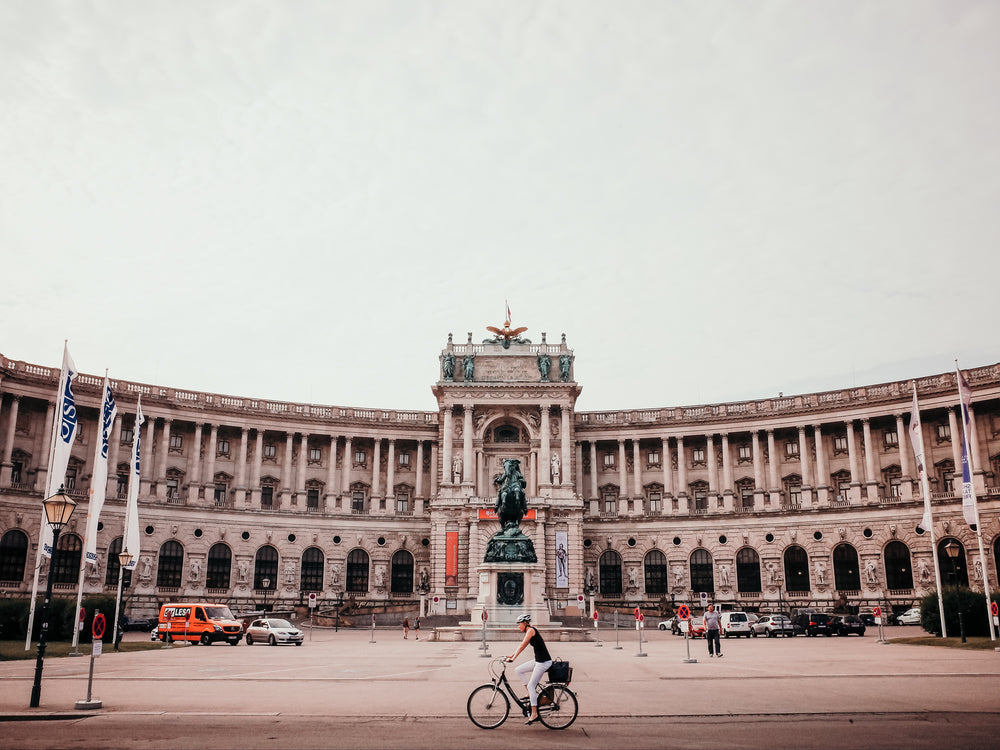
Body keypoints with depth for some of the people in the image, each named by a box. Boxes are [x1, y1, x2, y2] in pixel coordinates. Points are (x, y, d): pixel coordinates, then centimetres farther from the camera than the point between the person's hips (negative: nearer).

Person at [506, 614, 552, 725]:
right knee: (519, 670, 10)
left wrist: (513, 658, -19)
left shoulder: (531, 630, -12)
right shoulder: (530, 632, 16)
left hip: (544, 662, -9)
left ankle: (534, 714, -6)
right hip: (538, 661, 9)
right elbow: (522, 646, 22)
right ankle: (531, 693, 13)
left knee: (531, 685, -8)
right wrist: (511, 655, 19)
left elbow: (522, 646, -18)